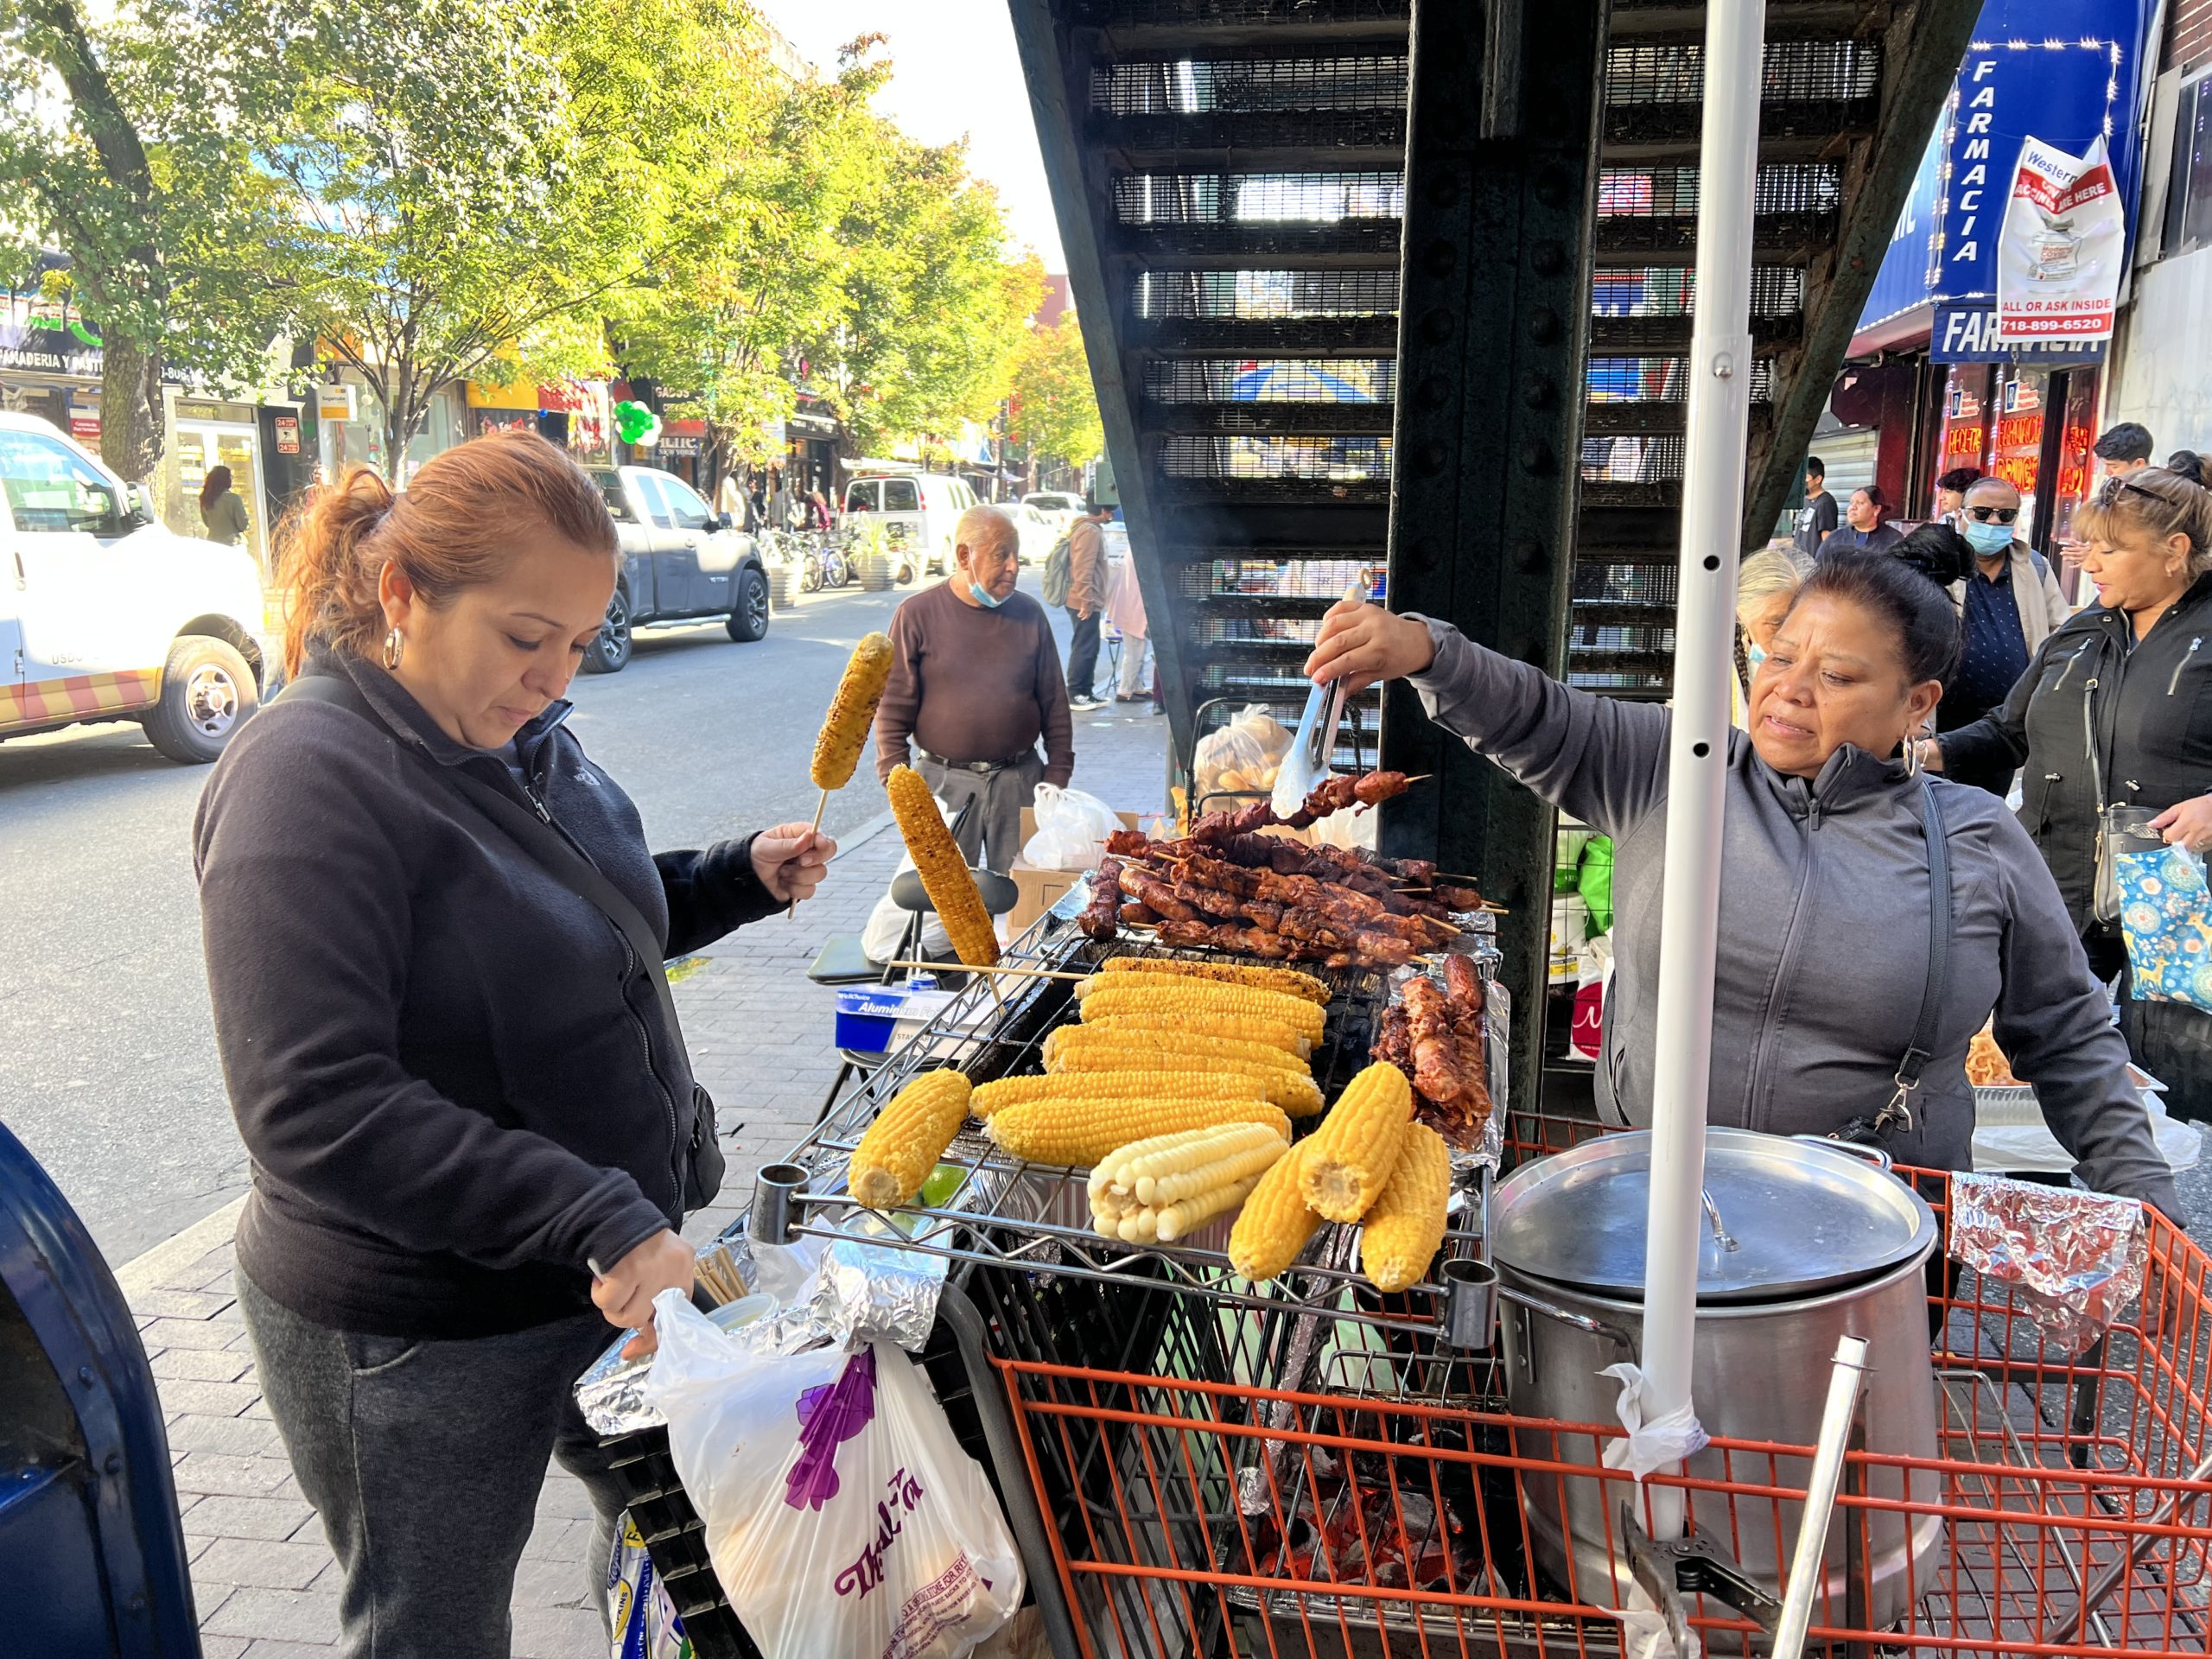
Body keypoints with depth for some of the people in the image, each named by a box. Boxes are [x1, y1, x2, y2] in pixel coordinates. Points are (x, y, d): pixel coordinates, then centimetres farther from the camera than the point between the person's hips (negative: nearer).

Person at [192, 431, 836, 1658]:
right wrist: (598, 1222, -33)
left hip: (602, 1274, 8)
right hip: (413, 1341, -7)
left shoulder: (522, 736, 2)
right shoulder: (311, 777, -23)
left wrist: (742, 877, 0)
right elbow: (316, 1109, -29)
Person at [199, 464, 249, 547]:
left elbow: (206, 523, 14)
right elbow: (242, 525, -10)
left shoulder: (205, 499, 2)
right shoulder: (233, 498, -13)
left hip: (212, 543, 5)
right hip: (232, 543, -5)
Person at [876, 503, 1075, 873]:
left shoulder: (1030, 614, 5)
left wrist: (1058, 775, 6)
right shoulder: (917, 614, -3)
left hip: (1019, 782, 2)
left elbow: (1055, 703, 10)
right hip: (944, 783, -2)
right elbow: (893, 710, -3)